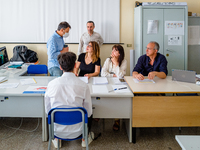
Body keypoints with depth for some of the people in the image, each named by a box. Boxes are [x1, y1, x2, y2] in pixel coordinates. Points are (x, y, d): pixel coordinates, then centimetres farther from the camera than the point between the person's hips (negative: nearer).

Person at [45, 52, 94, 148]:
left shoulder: (52, 84, -13)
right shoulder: (83, 86, -17)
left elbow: (47, 111, -1)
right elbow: (88, 113, -7)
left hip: (57, 130, 1)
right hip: (76, 132, -1)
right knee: (89, 113, 29)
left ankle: (56, 139, 39)